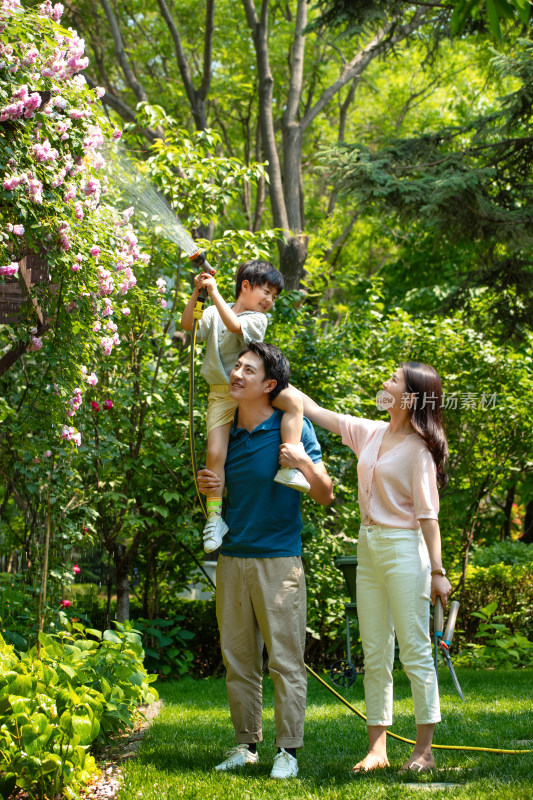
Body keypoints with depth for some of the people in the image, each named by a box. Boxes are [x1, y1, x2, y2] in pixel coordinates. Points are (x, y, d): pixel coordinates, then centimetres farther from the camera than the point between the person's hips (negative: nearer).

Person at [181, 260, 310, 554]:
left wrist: (214, 292, -20)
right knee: (215, 453, -12)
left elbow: (234, 325, -19)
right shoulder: (214, 312, 9)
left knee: (293, 399, -28)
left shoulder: (257, 319, 0)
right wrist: (197, 293, -11)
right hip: (222, 395, 1)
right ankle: (214, 516, -3)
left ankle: (290, 468, -29)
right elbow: (188, 324, -3)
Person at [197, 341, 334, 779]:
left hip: (278, 560, -5)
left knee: (285, 659, -3)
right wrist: (205, 486, 0)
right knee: (238, 659, 9)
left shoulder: (292, 428, -4)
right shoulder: (226, 433, 8)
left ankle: (288, 750, 2)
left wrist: (304, 462, -19)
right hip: (232, 559, 5)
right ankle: (246, 744, 18)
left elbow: (325, 496, -2)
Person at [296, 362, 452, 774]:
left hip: (404, 548, -7)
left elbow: (428, 513, -10)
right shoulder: (370, 433, 11)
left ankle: (424, 749, 0)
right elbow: (316, 412, 19)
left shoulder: (418, 448, -7)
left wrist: (437, 571, -13)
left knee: (415, 651, -5)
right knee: (375, 655, 6)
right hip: (368, 546, 7)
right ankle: (377, 748, 9)